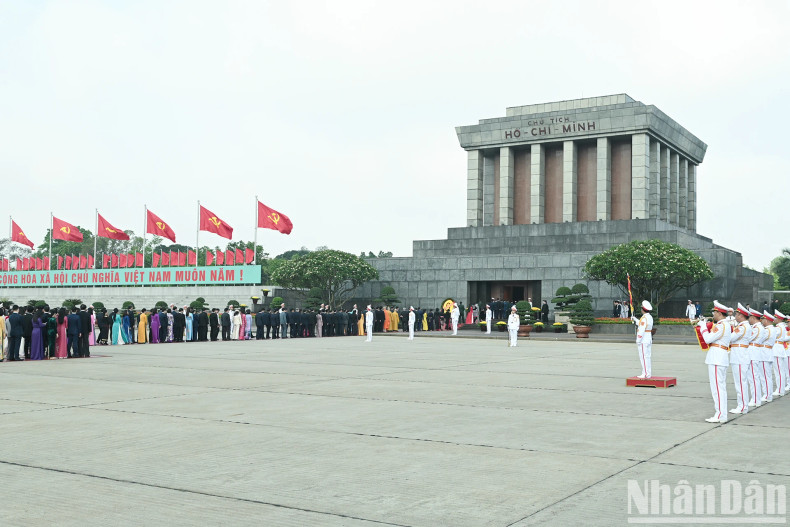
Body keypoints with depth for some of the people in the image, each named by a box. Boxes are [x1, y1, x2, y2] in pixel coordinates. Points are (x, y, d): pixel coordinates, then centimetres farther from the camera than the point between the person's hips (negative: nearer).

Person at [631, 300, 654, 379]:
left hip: (643, 341, -9)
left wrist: (638, 341, -17)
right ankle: (648, 373, 16)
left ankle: (646, 374, -6)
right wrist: (635, 320, 41)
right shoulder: (650, 317, 12)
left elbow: (641, 330, -21)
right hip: (649, 339, 9)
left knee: (644, 357, -6)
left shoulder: (644, 318, -18)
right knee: (648, 357, 12)